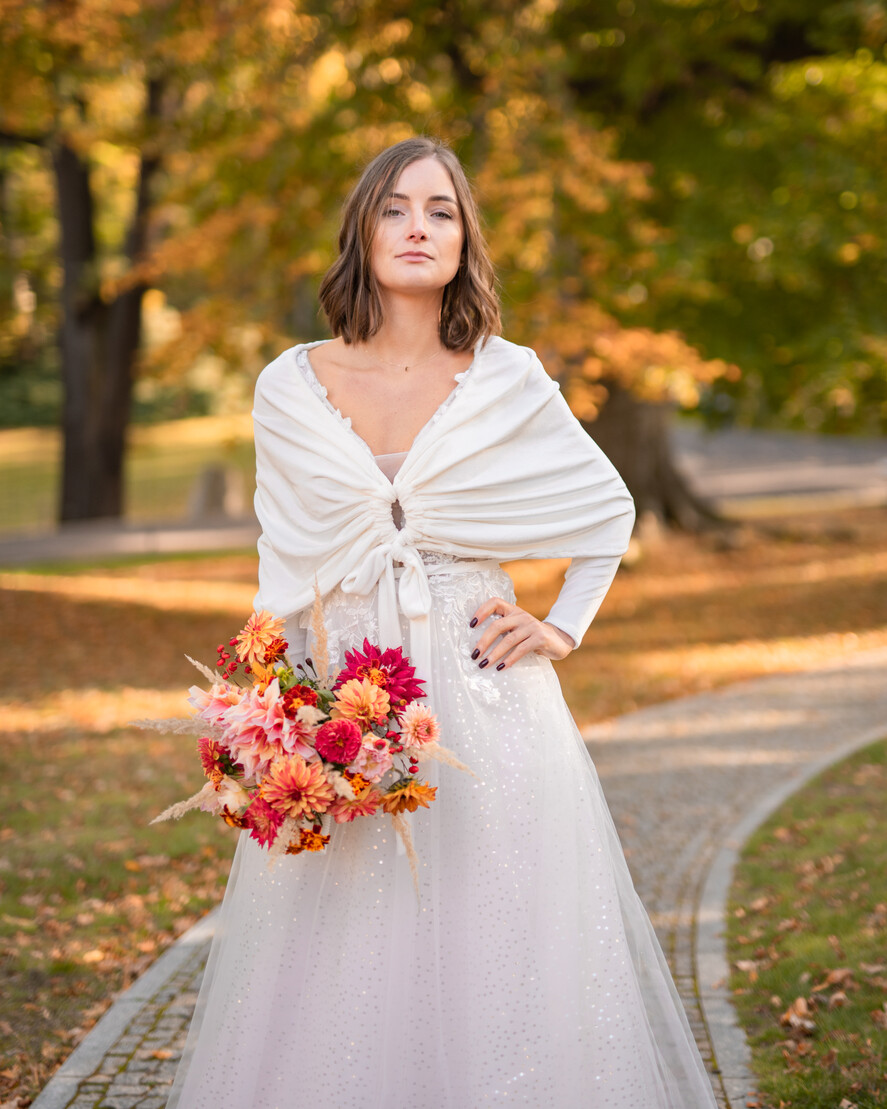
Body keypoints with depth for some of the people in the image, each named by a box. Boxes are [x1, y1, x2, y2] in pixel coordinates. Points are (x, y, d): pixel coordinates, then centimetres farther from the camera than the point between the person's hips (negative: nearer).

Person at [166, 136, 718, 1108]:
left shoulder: (509, 381, 1)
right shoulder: (291, 387, 3)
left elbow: (609, 509, 15)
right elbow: (283, 573, 9)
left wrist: (565, 629, 5)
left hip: (485, 704, 0)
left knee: (488, 954, 4)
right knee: (341, 973, 4)